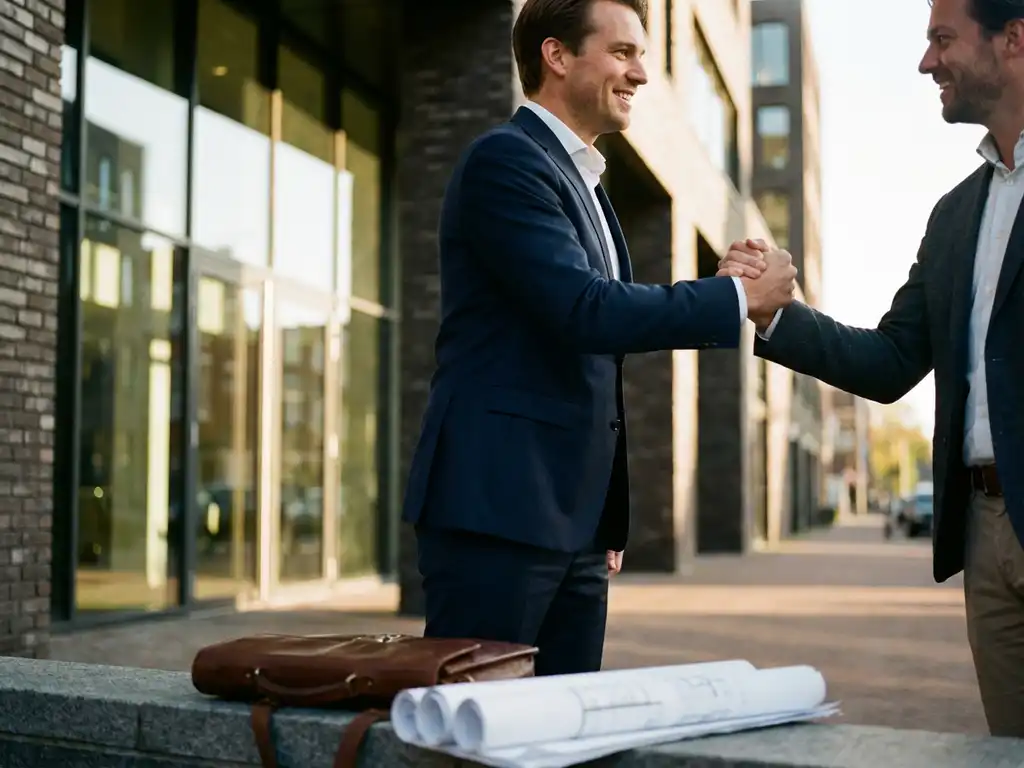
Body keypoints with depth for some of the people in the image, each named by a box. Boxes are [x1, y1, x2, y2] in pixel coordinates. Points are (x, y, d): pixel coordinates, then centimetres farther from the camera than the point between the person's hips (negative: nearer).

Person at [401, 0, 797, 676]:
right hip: (496, 509, -9)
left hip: (575, 521, 9)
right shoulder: (504, 159, -9)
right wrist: (740, 296, -13)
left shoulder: (584, 182, 20)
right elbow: (585, 310, -21)